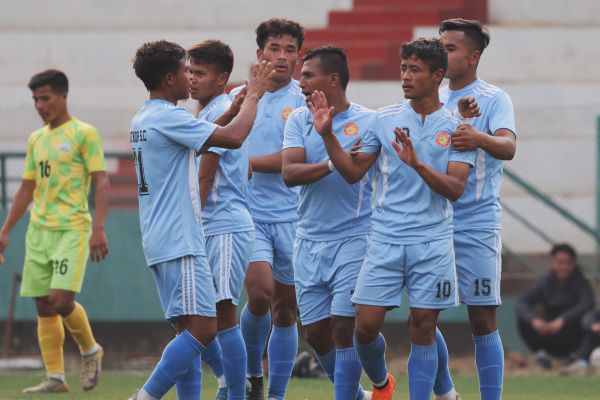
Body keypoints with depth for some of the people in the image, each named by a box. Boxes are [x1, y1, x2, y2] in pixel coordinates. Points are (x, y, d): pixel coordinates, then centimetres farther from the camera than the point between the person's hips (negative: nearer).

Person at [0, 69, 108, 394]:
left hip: (72, 229, -7)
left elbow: (101, 182, -8)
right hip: (38, 231, 7)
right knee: (44, 306, 2)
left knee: (61, 299, -17)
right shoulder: (36, 139, 16)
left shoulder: (84, 133, -3)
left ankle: (90, 351, 9)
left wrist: (99, 228, -18)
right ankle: (55, 378, 5)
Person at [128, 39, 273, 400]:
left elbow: (206, 134, 30)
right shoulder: (168, 117, -13)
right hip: (179, 241, -10)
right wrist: (254, 95, -5)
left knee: (191, 330, 9)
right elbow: (233, 137, -19)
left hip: (160, 241, 10)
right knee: (202, 328, -14)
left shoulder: (143, 119, 17)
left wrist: (240, 101, 23)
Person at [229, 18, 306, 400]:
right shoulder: (237, 97, 7)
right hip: (248, 213, 0)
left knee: (285, 311, 5)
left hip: (291, 217, 0)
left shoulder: (304, 102, 0)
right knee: (260, 293, -19)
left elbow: (290, 160, -9)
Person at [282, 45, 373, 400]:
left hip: (354, 238, -4)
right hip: (309, 241, 4)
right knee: (316, 332, 6)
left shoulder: (369, 121, -3)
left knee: (344, 328, -9)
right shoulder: (299, 120, 5)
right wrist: (333, 164, -22)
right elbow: (289, 173, -9)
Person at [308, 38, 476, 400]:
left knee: (423, 330, -1)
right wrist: (327, 135, -5)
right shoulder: (385, 119, 6)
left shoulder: (455, 128, 0)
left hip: (432, 243, -2)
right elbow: (354, 172, 8)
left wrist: (417, 164, -23)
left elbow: (455, 188, -9)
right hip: (386, 239, 2)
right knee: (366, 326, -2)